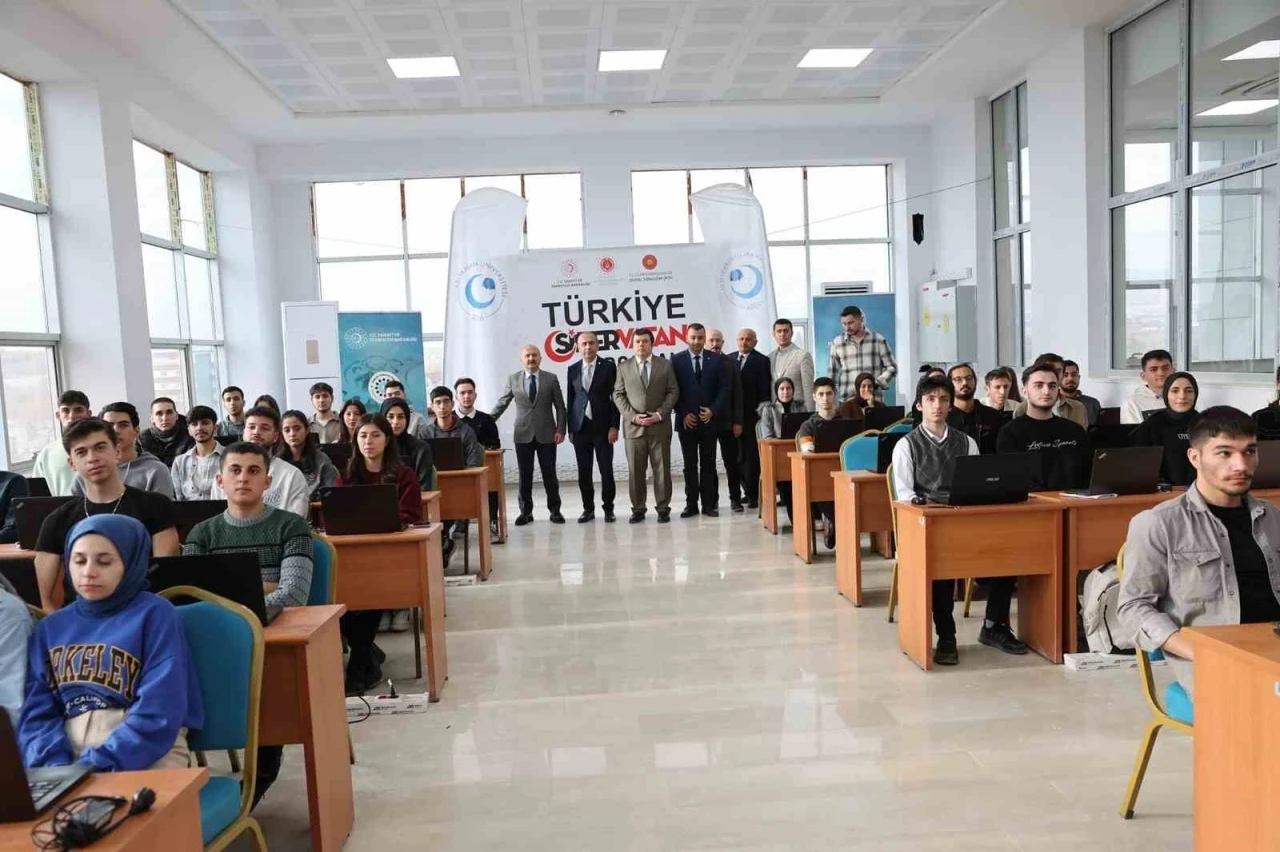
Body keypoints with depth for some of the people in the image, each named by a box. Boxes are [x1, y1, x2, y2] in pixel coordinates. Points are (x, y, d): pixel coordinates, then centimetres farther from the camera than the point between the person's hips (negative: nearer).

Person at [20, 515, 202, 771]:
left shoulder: (155, 614, -1)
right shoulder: (51, 627, 15)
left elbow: (158, 712, -9)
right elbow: (36, 712, 7)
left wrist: (97, 767, -16)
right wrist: (56, 767, -10)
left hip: (145, 757, -4)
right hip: (68, 756, 4)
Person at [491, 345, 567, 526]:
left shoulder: (551, 379, 3)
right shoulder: (513, 379, 5)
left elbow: (560, 407, 2)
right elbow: (501, 404, 8)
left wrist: (560, 430, -7)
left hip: (546, 434, -1)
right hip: (523, 434, 1)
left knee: (549, 474, 3)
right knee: (525, 475, 5)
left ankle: (554, 510, 15)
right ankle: (525, 511, 14)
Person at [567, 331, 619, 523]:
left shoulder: (609, 367, 0)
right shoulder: (572, 369, 9)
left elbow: (615, 398, -3)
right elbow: (570, 399, 10)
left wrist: (614, 426, -10)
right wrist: (570, 429, 6)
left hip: (602, 427, -3)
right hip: (580, 428, 3)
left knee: (606, 470, 0)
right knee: (584, 471, 5)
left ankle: (608, 508, 10)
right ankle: (588, 508, 15)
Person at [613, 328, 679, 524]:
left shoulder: (665, 365, 7)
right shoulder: (623, 367, 8)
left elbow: (673, 392, 3)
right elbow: (618, 395, 4)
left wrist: (660, 414, -10)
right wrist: (632, 416, -9)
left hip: (660, 425, 0)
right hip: (633, 426, 1)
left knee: (661, 469, 2)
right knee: (635, 470, 3)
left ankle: (663, 508, 10)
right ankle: (638, 508, 11)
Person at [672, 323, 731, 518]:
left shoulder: (716, 359, 4)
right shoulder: (677, 360, 2)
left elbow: (725, 387, 1)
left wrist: (713, 410, -10)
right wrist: (683, 414, -9)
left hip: (709, 419, 0)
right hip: (686, 420, 0)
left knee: (708, 464, 5)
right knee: (690, 465, 5)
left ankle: (709, 504, 9)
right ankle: (691, 504, 10)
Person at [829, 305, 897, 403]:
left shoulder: (878, 339, 3)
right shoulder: (837, 343, 5)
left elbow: (891, 367, 7)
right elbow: (832, 373, 11)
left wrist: (876, 384, -9)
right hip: (846, 401, 0)